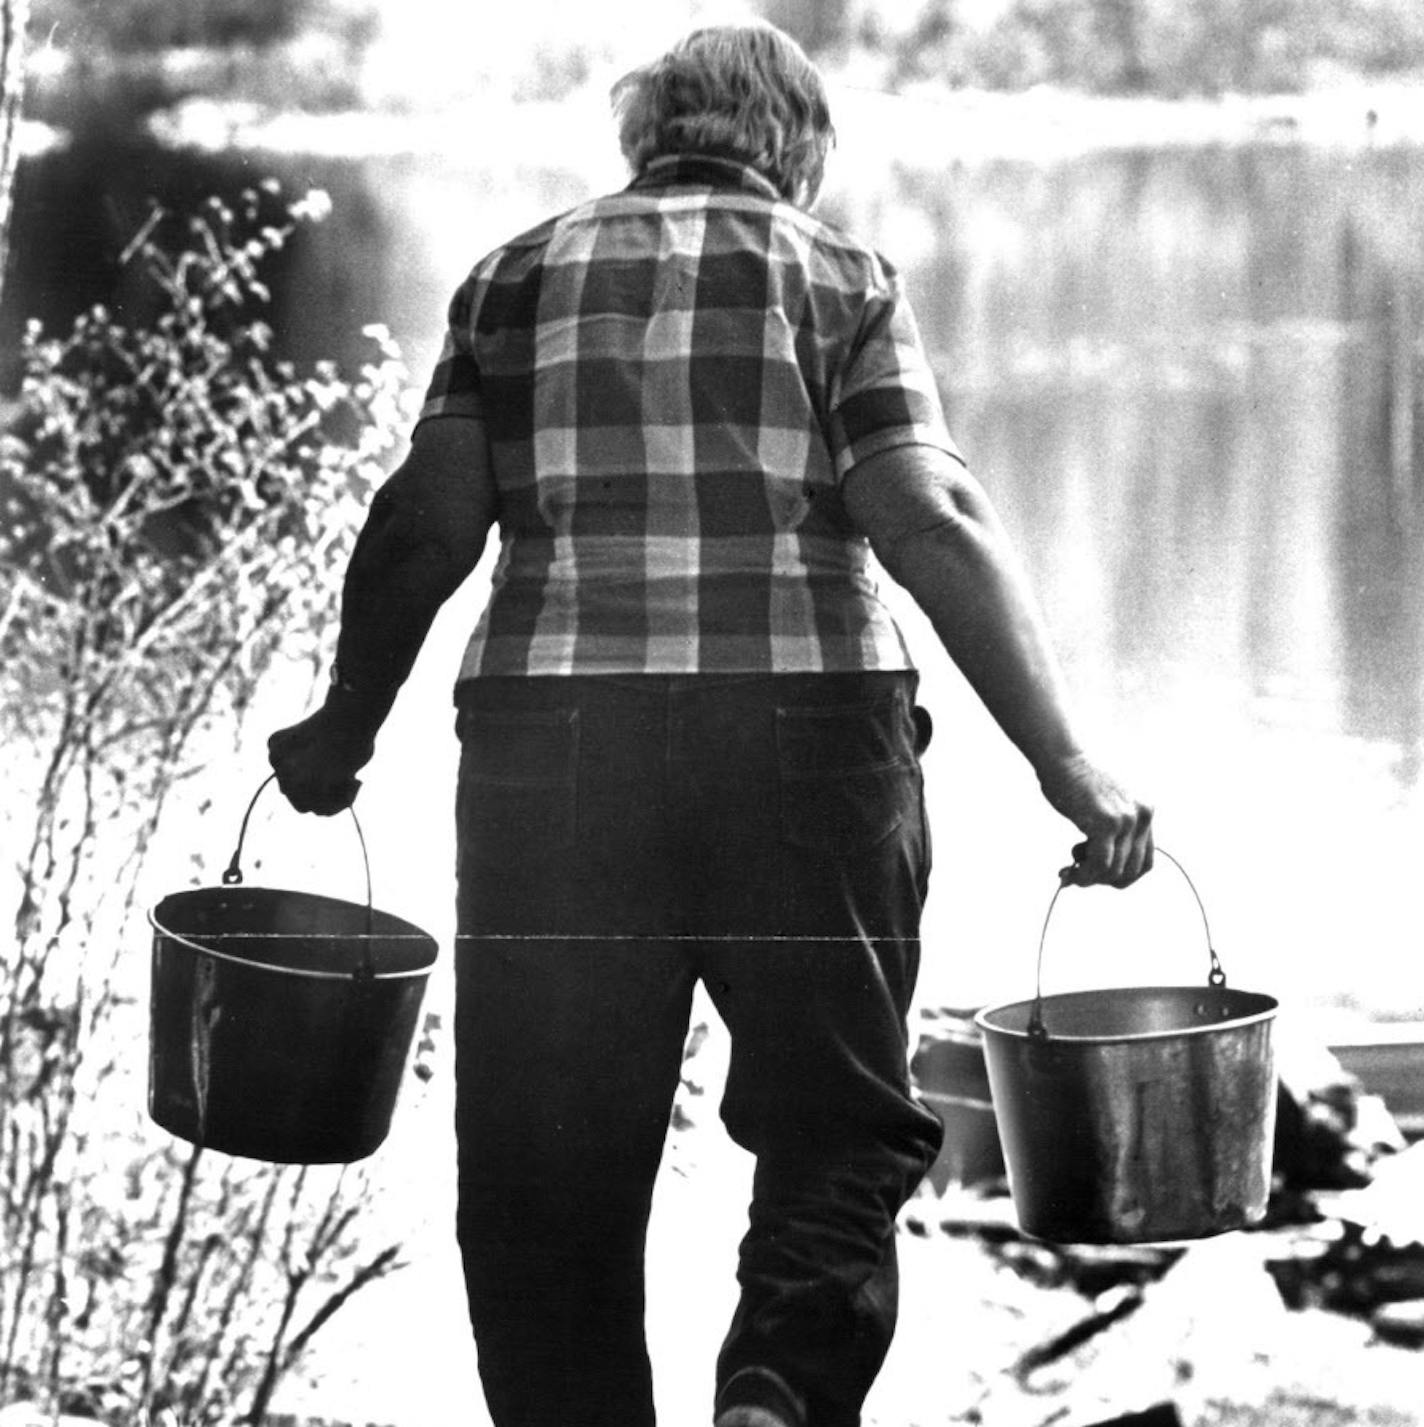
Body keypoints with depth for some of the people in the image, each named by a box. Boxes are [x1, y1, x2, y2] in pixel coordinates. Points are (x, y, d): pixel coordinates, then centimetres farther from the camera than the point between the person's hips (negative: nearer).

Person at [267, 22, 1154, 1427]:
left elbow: (429, 521, 4)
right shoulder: (838, 277, 6)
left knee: (549, 1174, 9)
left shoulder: (516, 279, 13)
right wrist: (1062, 760, -8)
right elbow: (933, 525, -6)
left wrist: (345, 728, 15)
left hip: (550, 739, 2)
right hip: (804, 733, -1)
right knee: (838, 1123, 9)